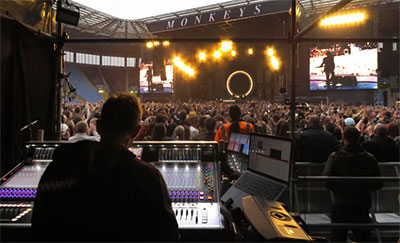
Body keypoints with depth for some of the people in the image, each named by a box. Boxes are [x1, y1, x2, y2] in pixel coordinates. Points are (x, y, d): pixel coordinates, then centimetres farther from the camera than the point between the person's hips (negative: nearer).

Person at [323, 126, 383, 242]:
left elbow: (327, 180, -14)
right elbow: (378, 183, -1)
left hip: (340, 203, -2)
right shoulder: (369, 158, -5)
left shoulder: (335, 156, -10)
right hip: (362, 204, 2)